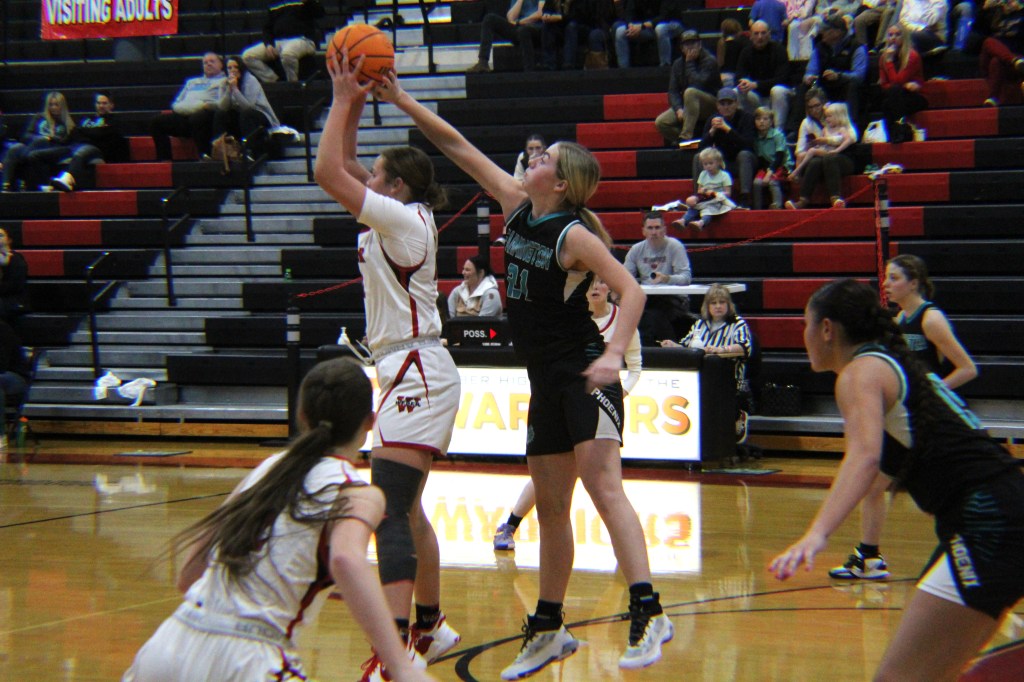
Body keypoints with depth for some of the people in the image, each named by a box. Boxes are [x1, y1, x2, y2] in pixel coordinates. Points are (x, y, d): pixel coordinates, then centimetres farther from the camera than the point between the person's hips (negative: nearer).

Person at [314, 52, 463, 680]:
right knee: (405, 509, 19)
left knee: (389, 510, -20)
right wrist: (353, 106, 16)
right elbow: (342, 168, 26)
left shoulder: (403, 218, -11)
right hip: (411, 374, 10)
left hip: (417, 375, -10)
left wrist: (344, 101, -7)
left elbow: (329, 171, -17)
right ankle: (430, 627, 31)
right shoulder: (401, 218, 14)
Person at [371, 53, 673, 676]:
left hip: (583, 374, -8)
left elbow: (630, 289, -19)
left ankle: (648, 613, -26)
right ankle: (549, 630, 21)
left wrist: (614, 354, -32)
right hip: (544, 379, 8)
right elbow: (459, 148, 9)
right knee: (550, 507, 12)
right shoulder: (517, 207, 7)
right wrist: (402, 100, 7)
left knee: (603, 486, -21)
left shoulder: (574, 234, -13)